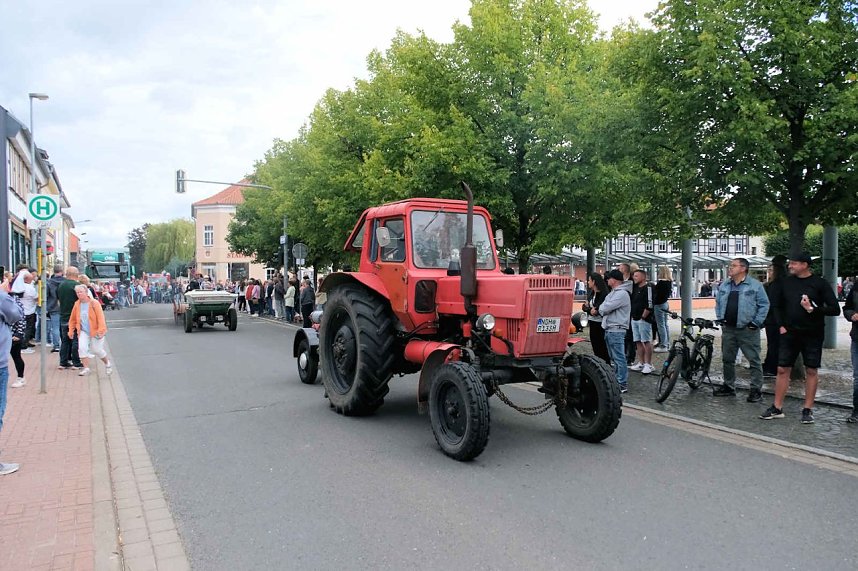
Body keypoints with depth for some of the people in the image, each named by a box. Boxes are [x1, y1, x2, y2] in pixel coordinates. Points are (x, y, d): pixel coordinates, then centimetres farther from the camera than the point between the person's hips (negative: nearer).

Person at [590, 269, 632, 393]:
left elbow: (606, 307, -20)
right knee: (613, 357, 16)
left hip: (616, 330, -11)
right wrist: (597, 310, -5)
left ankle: (622, 384, -5)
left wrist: (597, 310, 0)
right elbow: (604, 307, 16)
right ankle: (616, 380, 25)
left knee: (619, 358, -8)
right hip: (609, 329, 11)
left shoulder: (622, 294, -14)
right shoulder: (613, 292, 19)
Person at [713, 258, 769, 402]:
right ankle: (728, 386, 24)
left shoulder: (755, 285, -5)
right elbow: (718, 303, 18)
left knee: (754, 360, -3)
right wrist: (720, 319, 8)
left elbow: (764, 305, -6)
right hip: (728, 329, 5)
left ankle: (756, 390, 3)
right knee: (727, 359, 12)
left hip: (747, 330, -5)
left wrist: (756, 323, -11)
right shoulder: (724, 286, 11)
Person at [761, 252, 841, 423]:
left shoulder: (819, 283, -5)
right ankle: (777, 408, 10)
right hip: (789, 334, 3)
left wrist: (813, 309, -20)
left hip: (812, 335, -3)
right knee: (782, 369, 2)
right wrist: (781, 325, 5)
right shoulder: (787, 282, 4)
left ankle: (807, 409, 15)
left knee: (812, 371, 5)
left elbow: (835, 309, -8)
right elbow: (776, 305, 15)